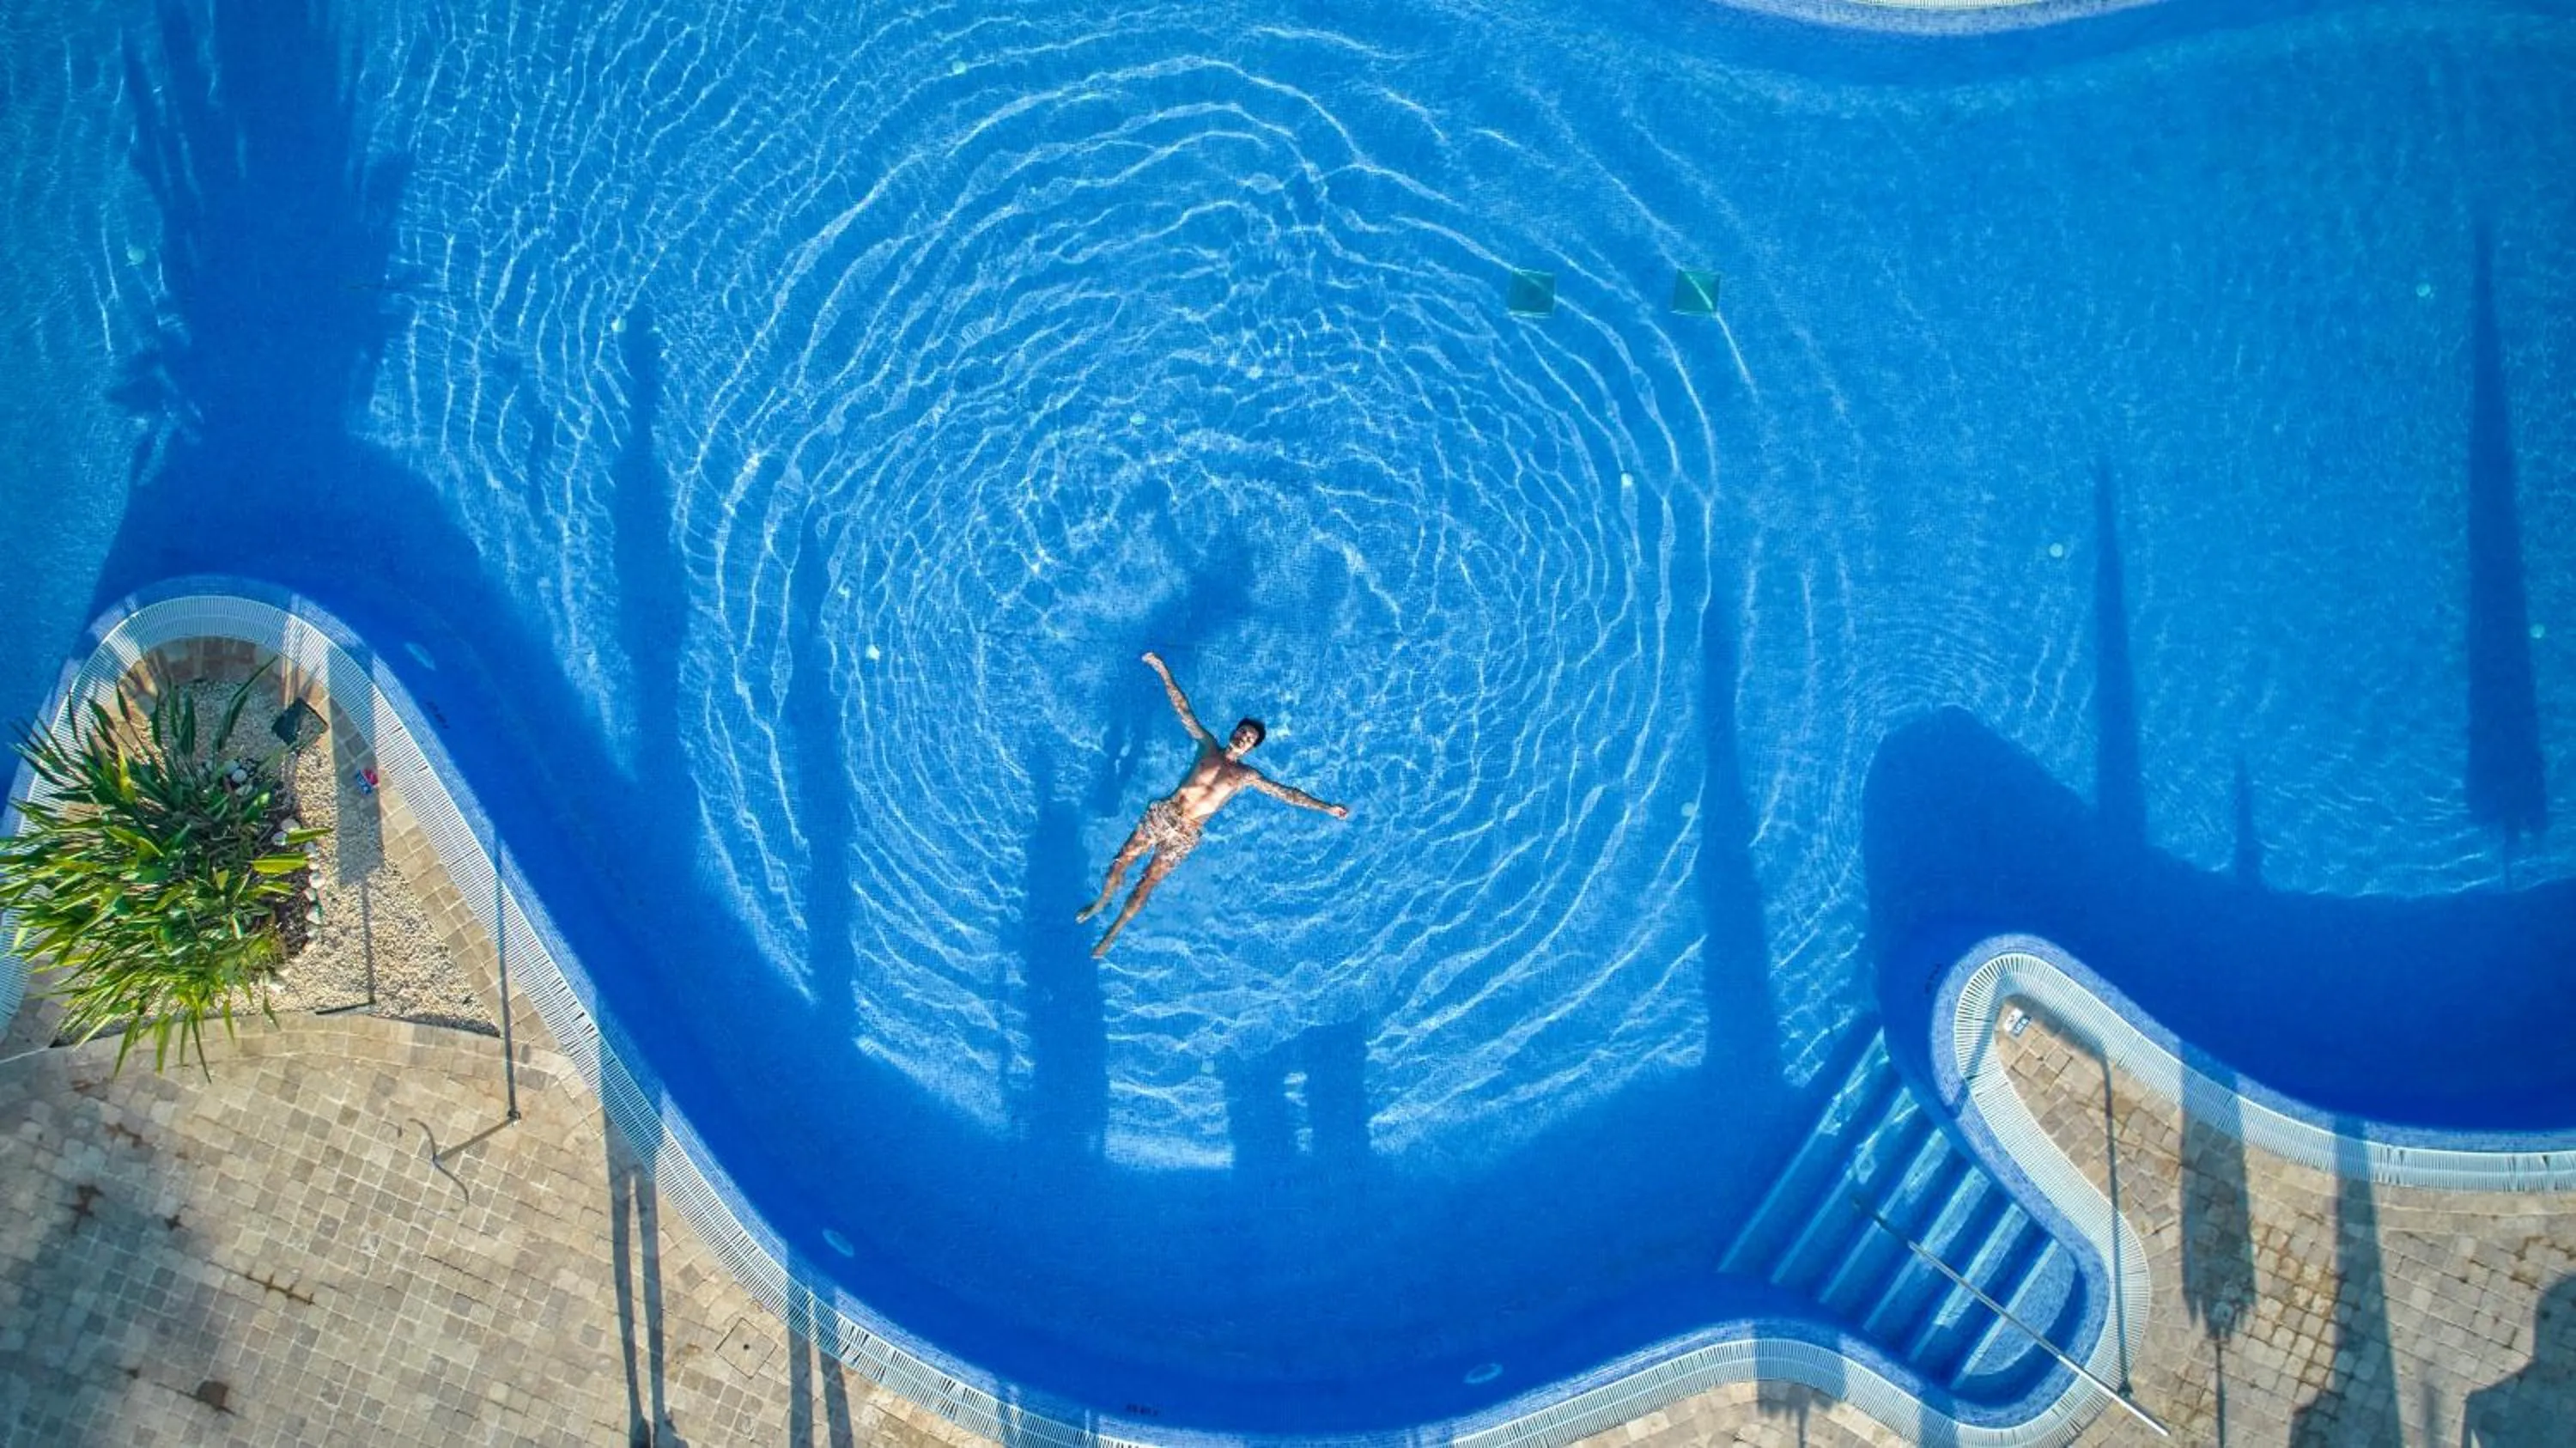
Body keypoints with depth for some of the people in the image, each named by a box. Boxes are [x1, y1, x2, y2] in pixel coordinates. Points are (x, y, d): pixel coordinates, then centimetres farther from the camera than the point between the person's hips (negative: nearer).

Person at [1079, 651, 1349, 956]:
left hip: (1184, 836, -2)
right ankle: (1100, 904, 33)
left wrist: (1326, 808, -7)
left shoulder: (1247, 776, 1)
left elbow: (1288, 793, -1)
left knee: (1144, 888, 1)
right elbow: (1183, 709, 6)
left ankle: (1113, 933, 19)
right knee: (1120, 864, 5)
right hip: (1161, 815, 2)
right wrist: (1164, 672, 3)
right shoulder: (1209, 745, 7)